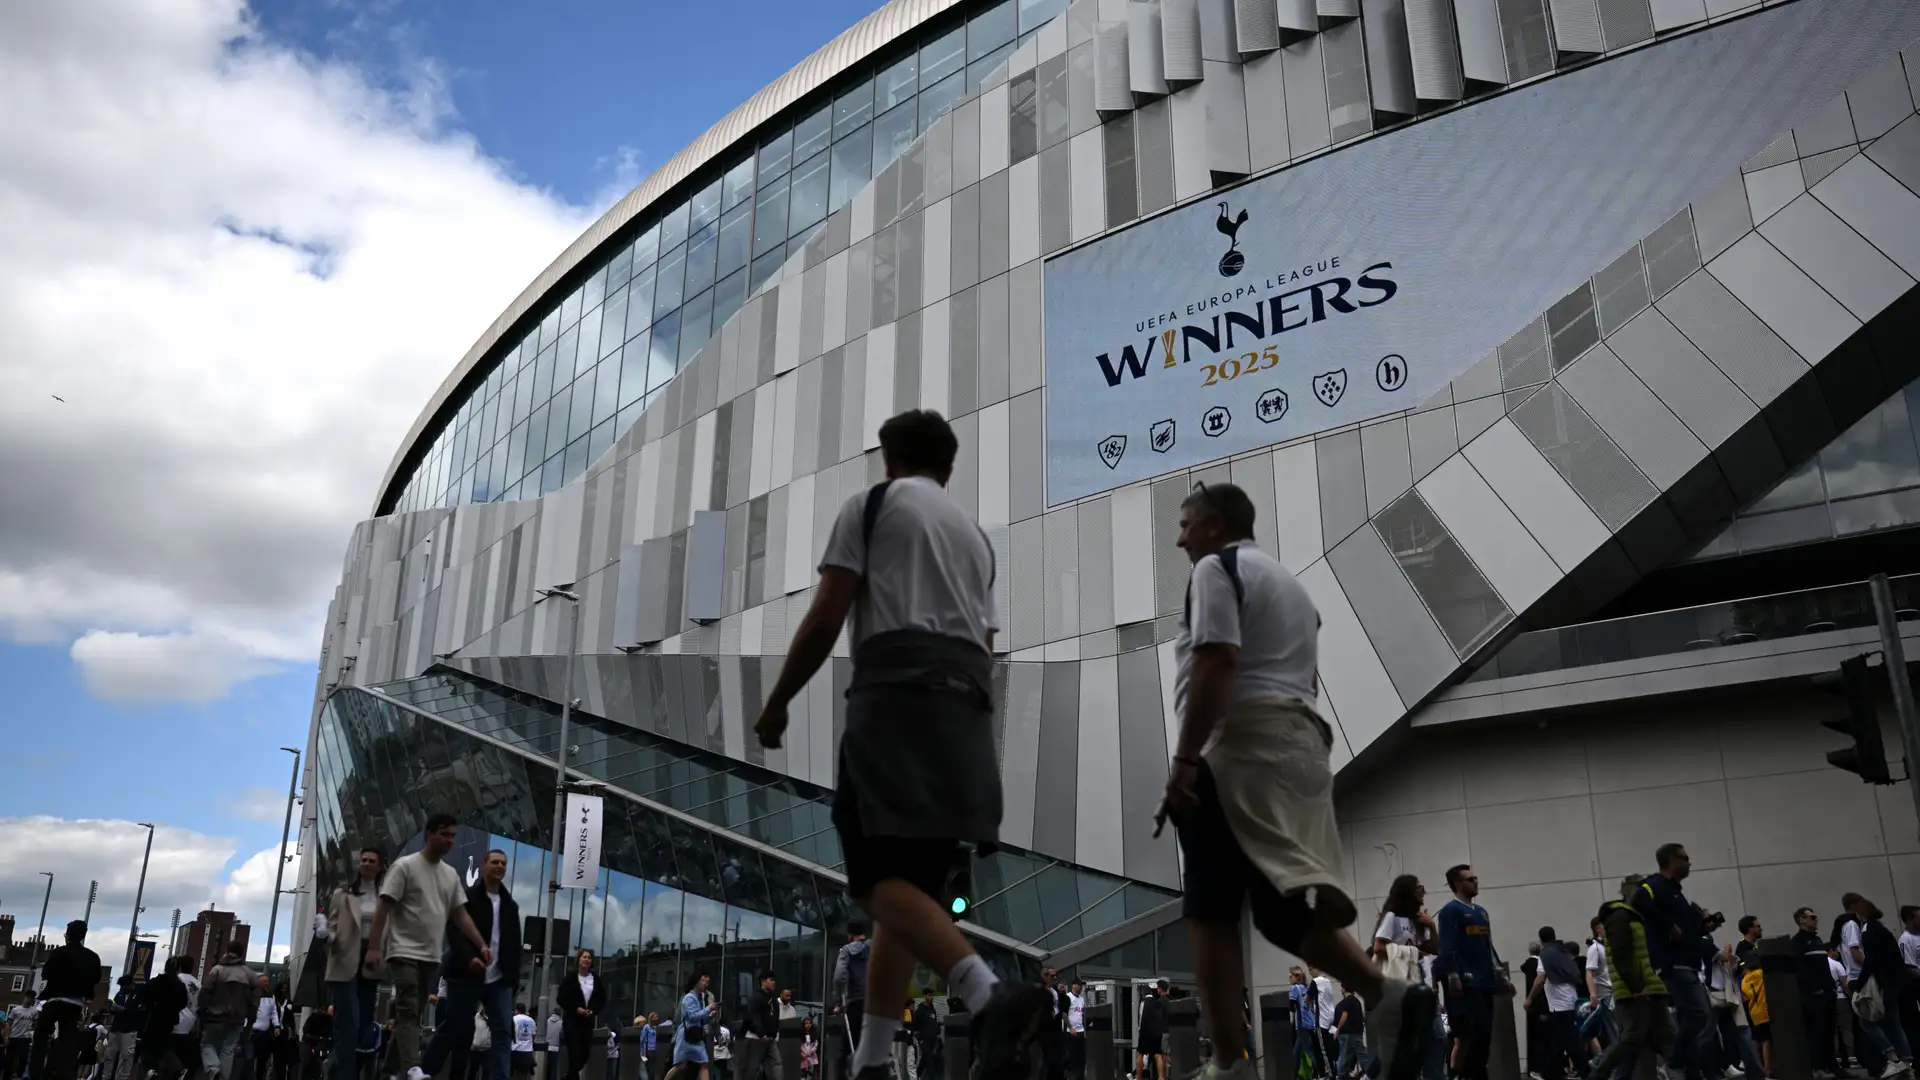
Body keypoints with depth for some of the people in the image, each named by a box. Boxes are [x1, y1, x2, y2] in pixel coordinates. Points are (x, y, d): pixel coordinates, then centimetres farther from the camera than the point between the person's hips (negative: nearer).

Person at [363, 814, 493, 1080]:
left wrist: (482, 945, 5)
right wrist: (374, 946, -18)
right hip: (405, 953, -7)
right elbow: (383, 907, -11)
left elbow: (461, 915, 13)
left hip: (431, 957, 7)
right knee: (408, 1012, -17)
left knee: (413, 1015, 9)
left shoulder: (450, 874, 12)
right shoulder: (405, 866, -7)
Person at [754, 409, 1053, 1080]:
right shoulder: (974, 532, 28)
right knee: (913, 880, 9)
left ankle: (990, 995, -32)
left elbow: (826, 618, 0)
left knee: (880, 876, -11)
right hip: (967, 707, 7)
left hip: (896, 693, -7)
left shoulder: (871, 504, 9)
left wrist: (777, 703, 10)